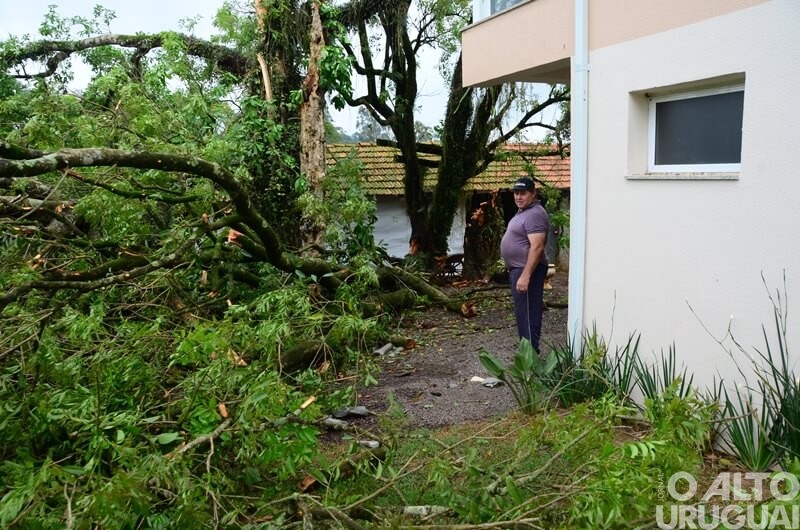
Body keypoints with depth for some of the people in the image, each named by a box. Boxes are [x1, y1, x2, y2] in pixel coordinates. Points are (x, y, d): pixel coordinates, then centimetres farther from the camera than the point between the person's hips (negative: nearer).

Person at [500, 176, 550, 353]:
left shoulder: (534, 214, -18)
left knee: (527, 313, -7)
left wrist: (525, 275, -29)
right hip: (519, 268, 11)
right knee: (523, 312, 15)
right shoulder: (523, 211, 15)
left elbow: (537, 247, -26)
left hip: (527, 269, -11)